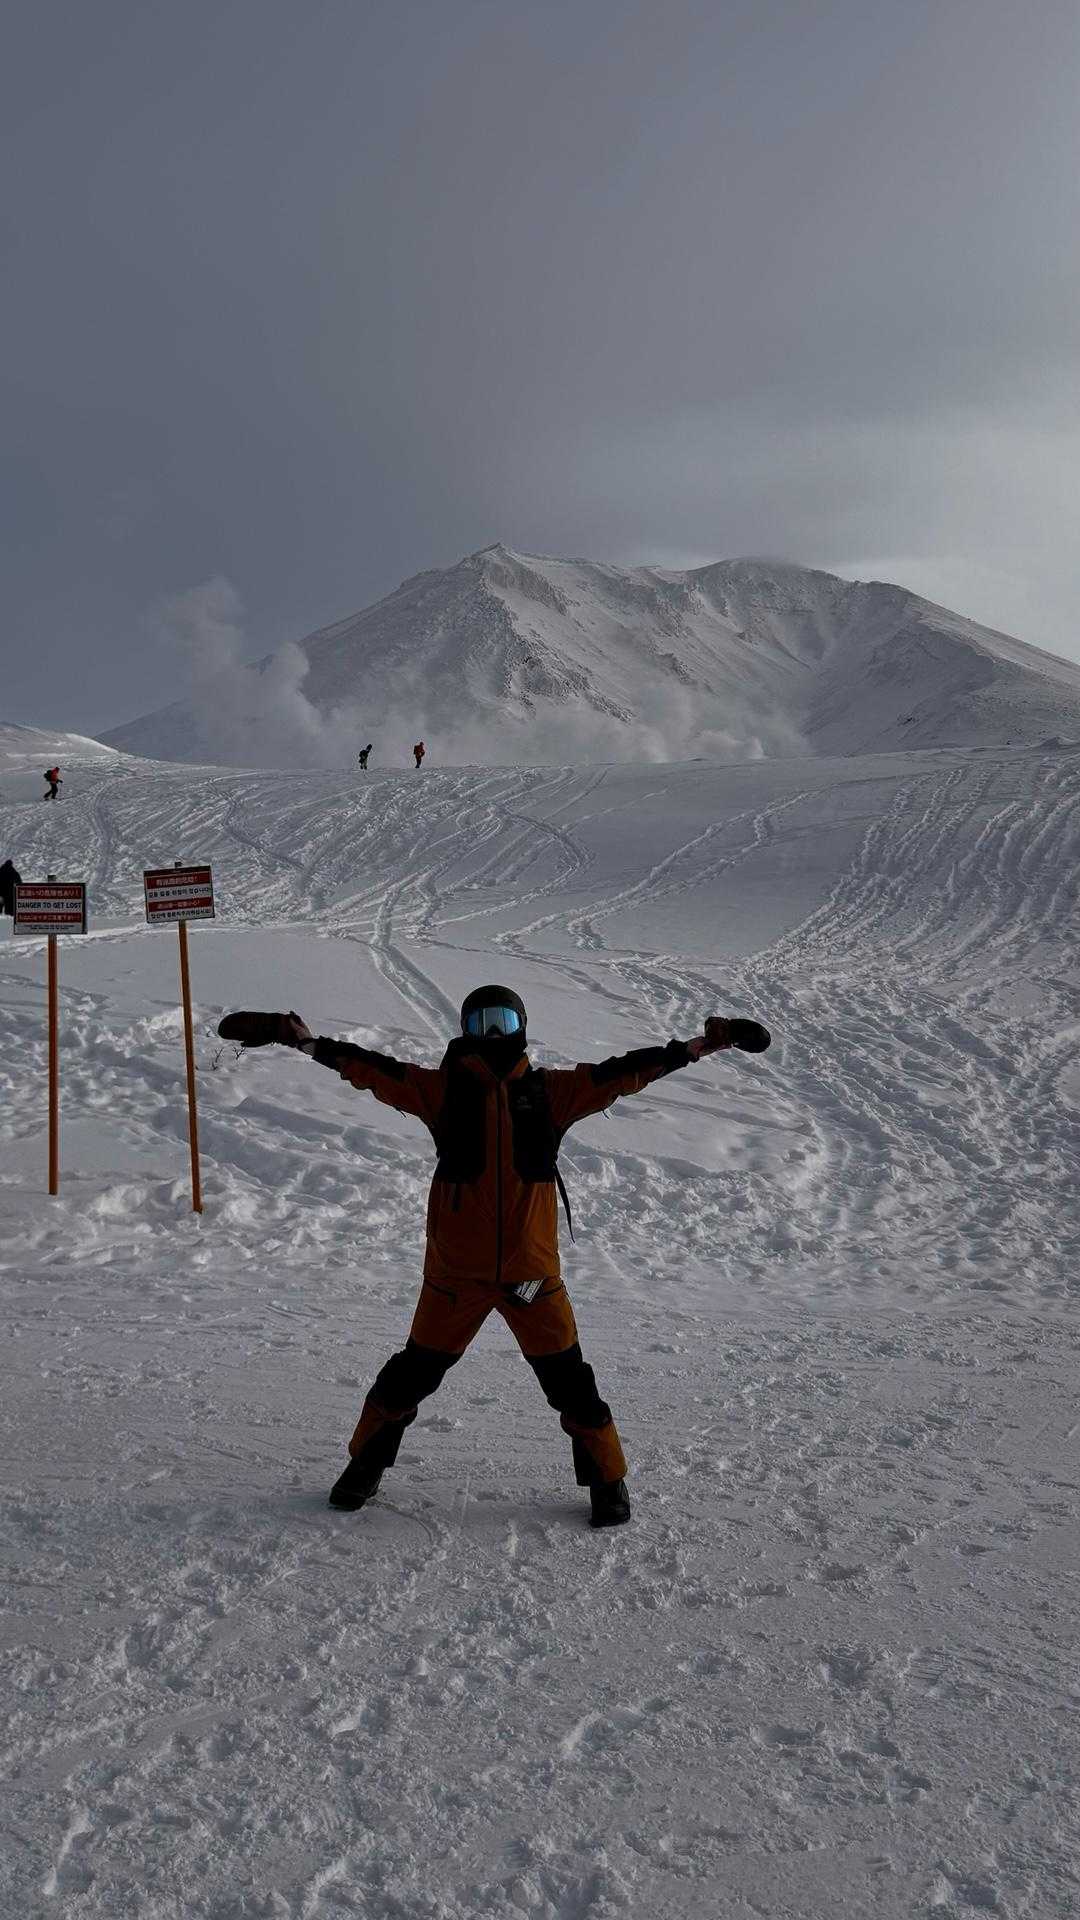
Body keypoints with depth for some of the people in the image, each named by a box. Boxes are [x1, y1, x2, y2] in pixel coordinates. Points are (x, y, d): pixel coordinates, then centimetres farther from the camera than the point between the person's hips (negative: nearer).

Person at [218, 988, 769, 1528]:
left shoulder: (550, 1090, 1)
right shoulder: (444, 1089, -1)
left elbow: (623, 1072, -1)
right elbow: (372, 1069, -6)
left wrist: (703, 1043, -6)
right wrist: (301, 1039, -16)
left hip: (531, 1270, 0)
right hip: (455, 1267, 0)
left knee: (567, 1379, 6)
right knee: (416, 1371, 11)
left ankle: (607, 1479, 25)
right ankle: (365, 1466, 31)